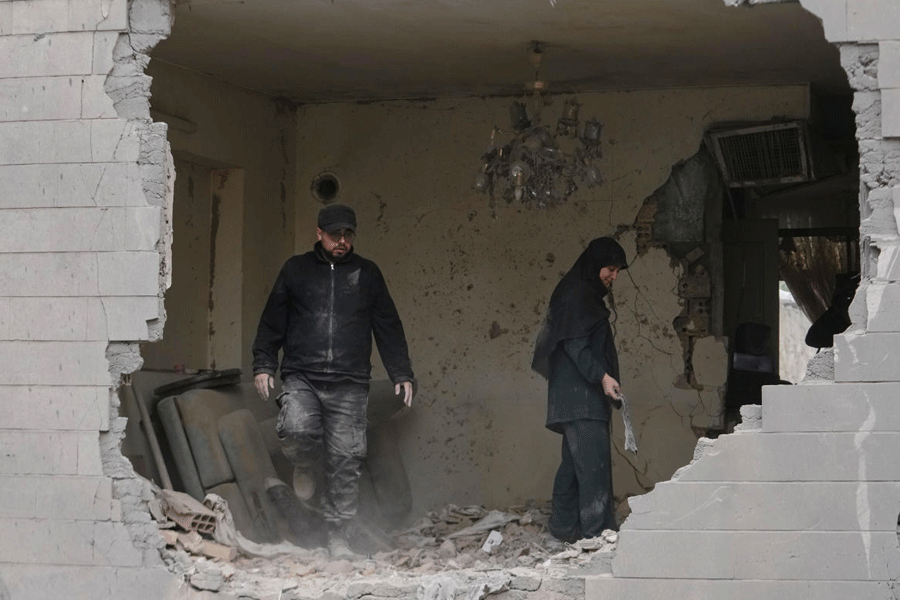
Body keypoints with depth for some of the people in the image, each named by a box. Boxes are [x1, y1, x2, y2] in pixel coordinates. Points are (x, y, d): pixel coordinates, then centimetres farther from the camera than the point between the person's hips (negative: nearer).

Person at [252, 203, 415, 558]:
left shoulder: (367, 274, 13)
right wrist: (263, 365, 3)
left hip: (349, 385, 1)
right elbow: (272, 321, 13)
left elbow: (389, 327, 14)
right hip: (301, 378, -1)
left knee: (345, 461, -4)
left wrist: (401, 374, 8)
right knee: (296, 431, -27)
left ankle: (338, 534, 7)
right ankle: (304, 466, 9)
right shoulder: (296, 269, 11)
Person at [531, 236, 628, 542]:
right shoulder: (576, 295, -10)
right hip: (579, 394, -10)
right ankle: (596, 528, -18)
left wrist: (604, 378, 21)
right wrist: (602, 376, -24)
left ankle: (565, 526, 12)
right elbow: (574, 345, -18)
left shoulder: (588, 296, 21)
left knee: (576, 460, 10)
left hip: (583, 394, 10)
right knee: (593, 459, -14)